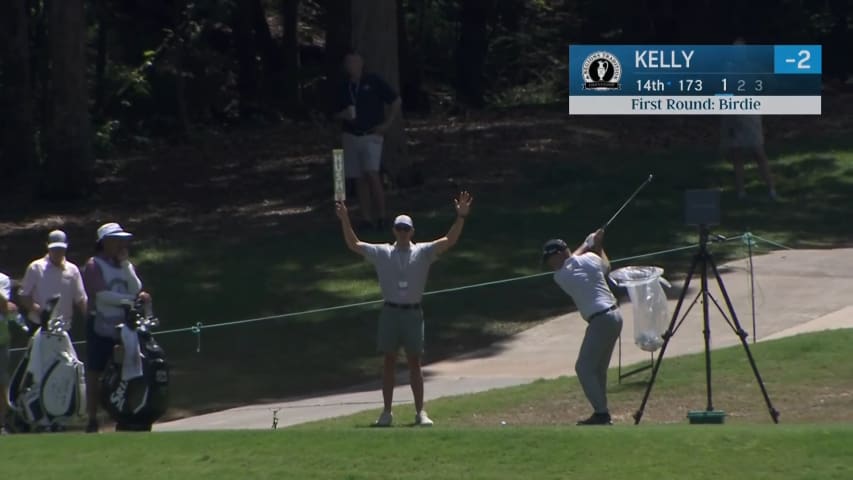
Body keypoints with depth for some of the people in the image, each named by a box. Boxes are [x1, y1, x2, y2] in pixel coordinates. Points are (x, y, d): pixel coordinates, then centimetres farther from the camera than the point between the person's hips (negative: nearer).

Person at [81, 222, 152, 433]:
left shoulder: (125, 265, 15)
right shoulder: (94, 265, -3)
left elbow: (136, 288, 0)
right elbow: (102, 294, -15)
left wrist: (125, 263, -5)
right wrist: (131, 299, -15)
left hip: (123, 325, 5)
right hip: (101, 326, -5)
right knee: (95, 373, -4)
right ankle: (92, 420, -2)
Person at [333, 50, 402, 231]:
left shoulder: (373, 81, -2)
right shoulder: (344, 88, 11)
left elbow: (396, 100, 2)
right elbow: (337, 114, 20)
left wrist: (387, 123, -3)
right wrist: (343, 115, -4)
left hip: (371, 136, -5)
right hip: (350, 137, 5)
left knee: (372, 174, -17)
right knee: (359, 179, 3)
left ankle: (381, 216, -11)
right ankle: (366, 218, 5)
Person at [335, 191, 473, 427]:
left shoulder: (423, 252, 1)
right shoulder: (382, 253, 4)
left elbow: (449, 241, -8)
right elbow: (353, 244, 1)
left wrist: (461, 217, -19)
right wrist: (345, 220, -9)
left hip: (413, 312, -1)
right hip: (390, 311, 1)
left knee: (414, 363, 3)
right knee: (389, 362, 5)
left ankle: (420, 412, 7)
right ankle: (387, 412, 10)